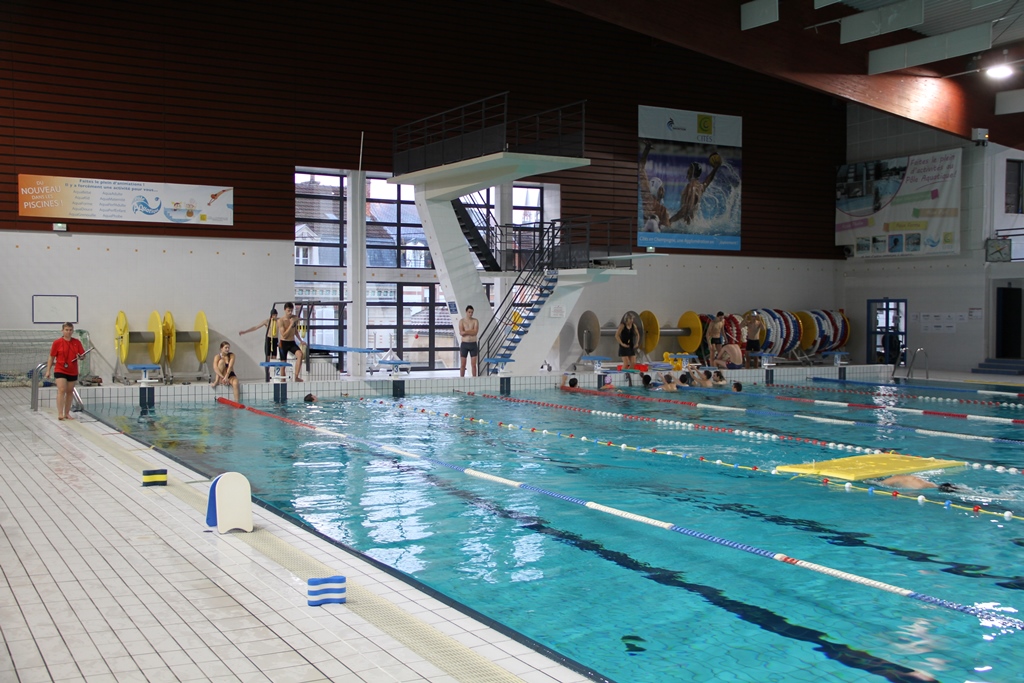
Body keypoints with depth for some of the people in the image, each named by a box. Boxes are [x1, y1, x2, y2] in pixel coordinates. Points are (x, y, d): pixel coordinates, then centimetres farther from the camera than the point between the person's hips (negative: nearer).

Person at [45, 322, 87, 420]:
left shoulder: (77, 342, 5)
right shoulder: (57, 342, -2)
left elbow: (83, 355, 8)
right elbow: (51, 357, 2)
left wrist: (81, 357, -17)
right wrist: (48, 371, -1)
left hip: (73, 371, 3)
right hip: (60, 370, -3)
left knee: (70, 392, 9)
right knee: (61, 390, -14)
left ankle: (67, 413, 18)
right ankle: (60, 413, -15)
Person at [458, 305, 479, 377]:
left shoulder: (475, 321, 1)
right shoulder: (461, 321, 1)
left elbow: (476, 332, -13)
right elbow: (461, 333, -13)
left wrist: (466, 331, -15)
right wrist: (471, 331, -15)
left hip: (473, 344, 0)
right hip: (464, 344, 0)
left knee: (473, 364, 3)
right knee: (462, 364, 2)